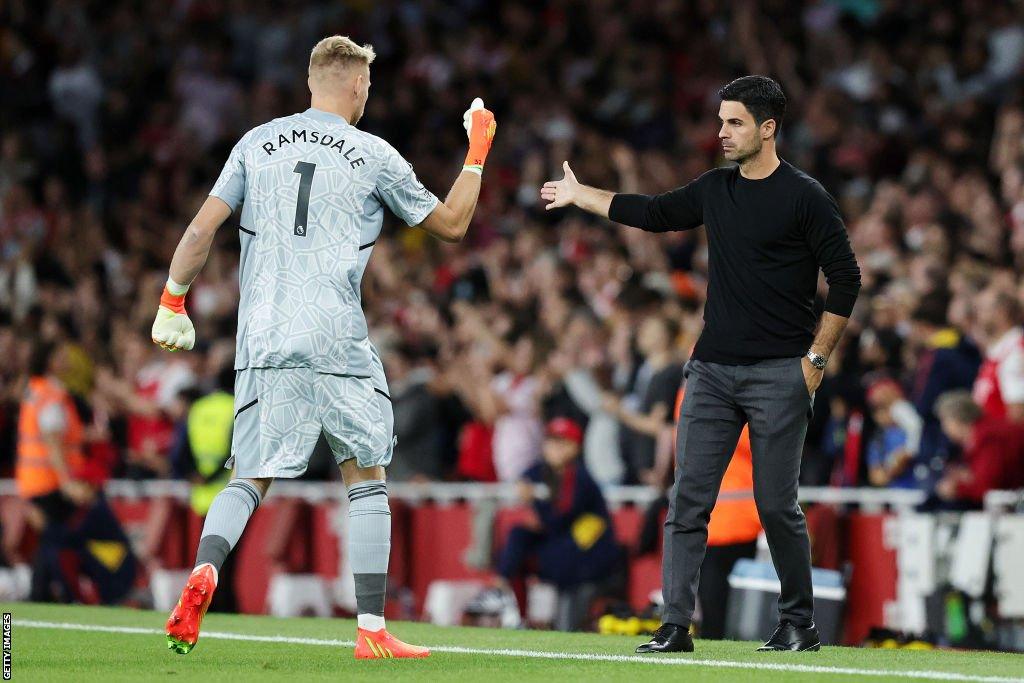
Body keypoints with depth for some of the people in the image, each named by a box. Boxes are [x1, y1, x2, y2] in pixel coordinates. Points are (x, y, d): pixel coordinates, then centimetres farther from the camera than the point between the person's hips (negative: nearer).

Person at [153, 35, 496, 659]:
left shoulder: (257, 143, 10)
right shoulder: (374, 156, 3)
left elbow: (202, 229, 6)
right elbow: (451, 224, 13)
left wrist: (173, 302, 15)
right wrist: (477, 155, 25)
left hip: (263, 343, 2)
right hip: (339, 343, -2)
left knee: (249, 479, 6)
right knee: (367, 479, 9)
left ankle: (204, 572, -24)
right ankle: (372, 630, 4)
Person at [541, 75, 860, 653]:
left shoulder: (805, 196, -5)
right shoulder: (715, 190, 13)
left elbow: (846, 280, -4)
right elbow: (654, 214, 28)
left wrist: (816, 358, -7)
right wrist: (578, 195, 28)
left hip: (778, 373, -6)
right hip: (712, 369, 6)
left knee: (777, 504, -3)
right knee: (689, 500, -2)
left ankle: (800, 623, 12)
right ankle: (676, 626, -2)